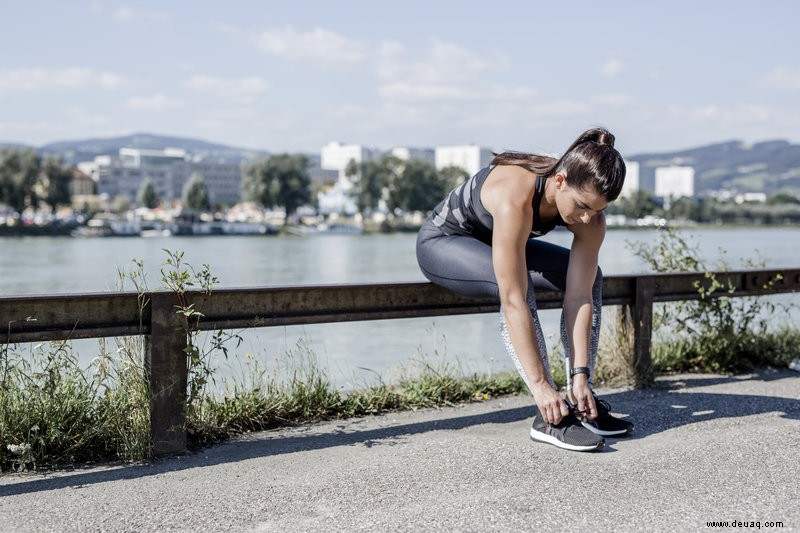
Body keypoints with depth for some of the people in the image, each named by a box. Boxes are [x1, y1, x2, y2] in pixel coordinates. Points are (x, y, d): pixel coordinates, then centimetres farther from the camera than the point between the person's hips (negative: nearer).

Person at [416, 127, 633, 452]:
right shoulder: (514, 197, -41)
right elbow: (513, 301, -42)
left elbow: (579, 296, -21)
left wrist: (581, 376, -27)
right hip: (441, 242, -7)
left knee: (590, 277, -7)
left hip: (496, 243, 7)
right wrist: (540, 385, -41)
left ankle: (581, 402, -4)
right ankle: (549, 418, -29)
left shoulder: (589, 210, -21)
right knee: (517, 284, -34)